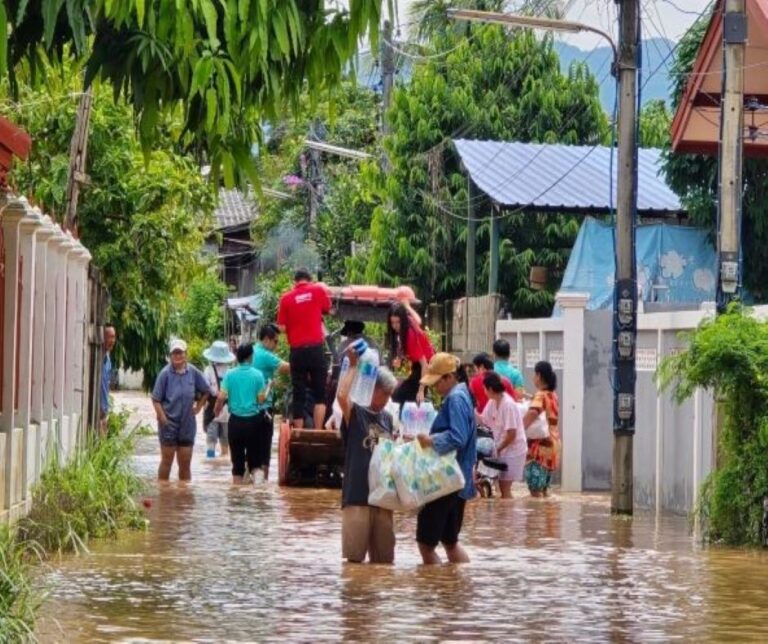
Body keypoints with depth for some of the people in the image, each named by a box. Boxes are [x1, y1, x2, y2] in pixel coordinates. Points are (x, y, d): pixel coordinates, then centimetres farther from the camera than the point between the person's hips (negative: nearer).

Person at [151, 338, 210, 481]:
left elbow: (206, 390, 14)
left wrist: (198, 407, 7)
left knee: (185, 462, 9)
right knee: (167, 461, 3)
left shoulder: (193, 372, -1)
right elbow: (156, 399, -8)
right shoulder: (165, 373, -10)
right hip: (169, 423, -3)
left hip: (187, 423, 3)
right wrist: (162, 417, -16)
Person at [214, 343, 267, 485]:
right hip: (253, 419, -1)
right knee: (253, 453, 11)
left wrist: (217, 410, 11)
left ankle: (237, 484, 8)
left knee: (237, 457, 8)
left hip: (236, 420, 1)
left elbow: (221, 397, -8)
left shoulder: (229, 374, -4)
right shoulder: (257, 375, -7)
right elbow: (261, 399, -7)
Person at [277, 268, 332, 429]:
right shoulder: (318, 290, 0)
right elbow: (327, 310, 17)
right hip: (316, 348, -1)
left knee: (298, 396, 7)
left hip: (297, 351, 1)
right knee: (320, 394, 7)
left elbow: (282, 327, 0)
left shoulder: (286, 298, 0)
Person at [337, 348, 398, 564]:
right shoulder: (355, 414, -3)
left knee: (383, 558, 10)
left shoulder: (387, 418, 15)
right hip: (357, 495, -6)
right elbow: (342, 395, -24)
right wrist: (353, 366, -17)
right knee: (355, 556, -4)